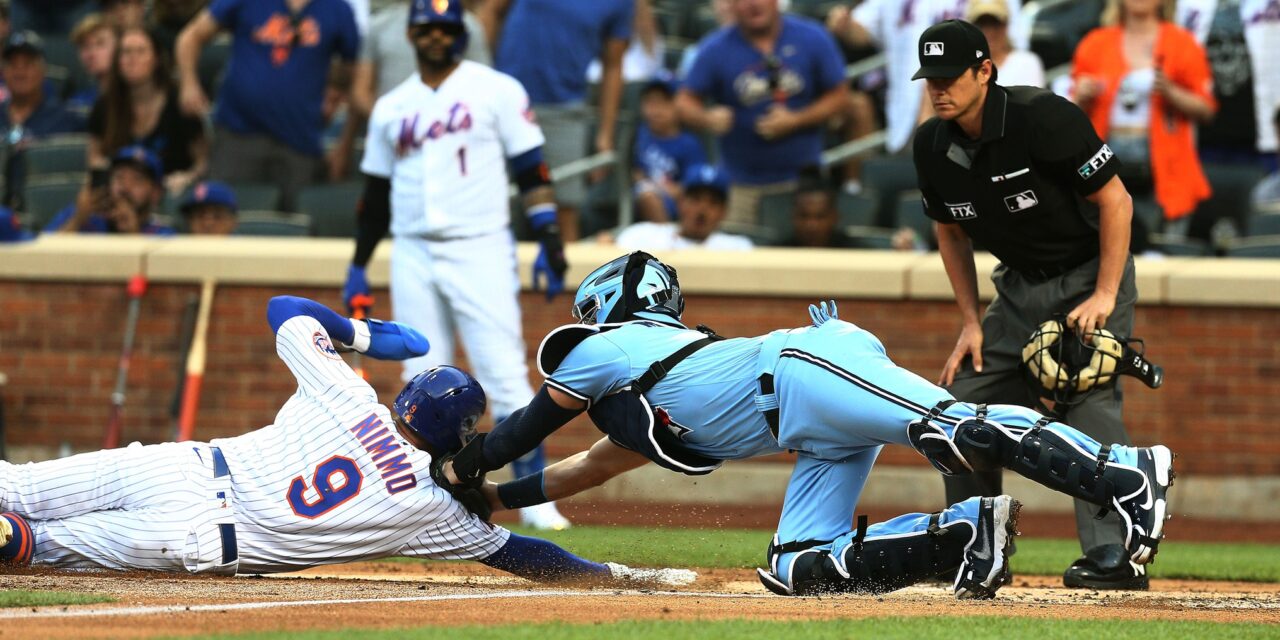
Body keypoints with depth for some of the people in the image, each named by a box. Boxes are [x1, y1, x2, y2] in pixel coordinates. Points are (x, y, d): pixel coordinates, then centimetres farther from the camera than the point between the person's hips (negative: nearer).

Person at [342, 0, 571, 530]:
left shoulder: (496, 90, 3)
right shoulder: (391, 108, 14)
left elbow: (530, 170, -1)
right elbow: (375, 194, 18)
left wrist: (549, 240, -10)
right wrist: (358, 268, 15)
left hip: (480, 249, -4)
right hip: (413, 255, 4)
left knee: (505, 375, -10)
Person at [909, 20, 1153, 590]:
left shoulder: (1043, 119, -24)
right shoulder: (933, 146, -4)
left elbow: (1115, 202, -20)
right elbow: (950, 231, 12)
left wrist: (1104, 297, -23)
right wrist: (971, 323, 7)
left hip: (1090, 277, -7)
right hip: (1018, 287, 7)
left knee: (1088, 400, -24)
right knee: (962, 401, 4)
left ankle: (1114, 553, -29)